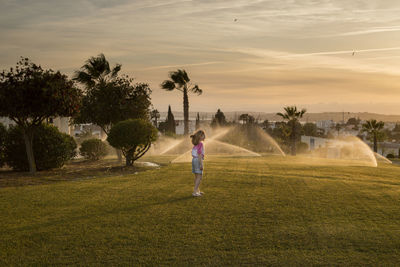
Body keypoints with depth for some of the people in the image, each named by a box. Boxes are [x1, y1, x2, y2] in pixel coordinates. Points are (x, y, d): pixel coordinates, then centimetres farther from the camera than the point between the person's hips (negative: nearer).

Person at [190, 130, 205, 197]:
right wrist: (201, 165, -19)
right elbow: (199, 154, -20)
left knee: (196, 176, 17)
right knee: (199, 177, -7)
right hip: (198, 160, -9)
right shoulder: (200, 144, -14)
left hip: (194, 160, 9)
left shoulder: (195, 144, 12)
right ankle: (195, 192, -12)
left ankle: (197, 190, 27)